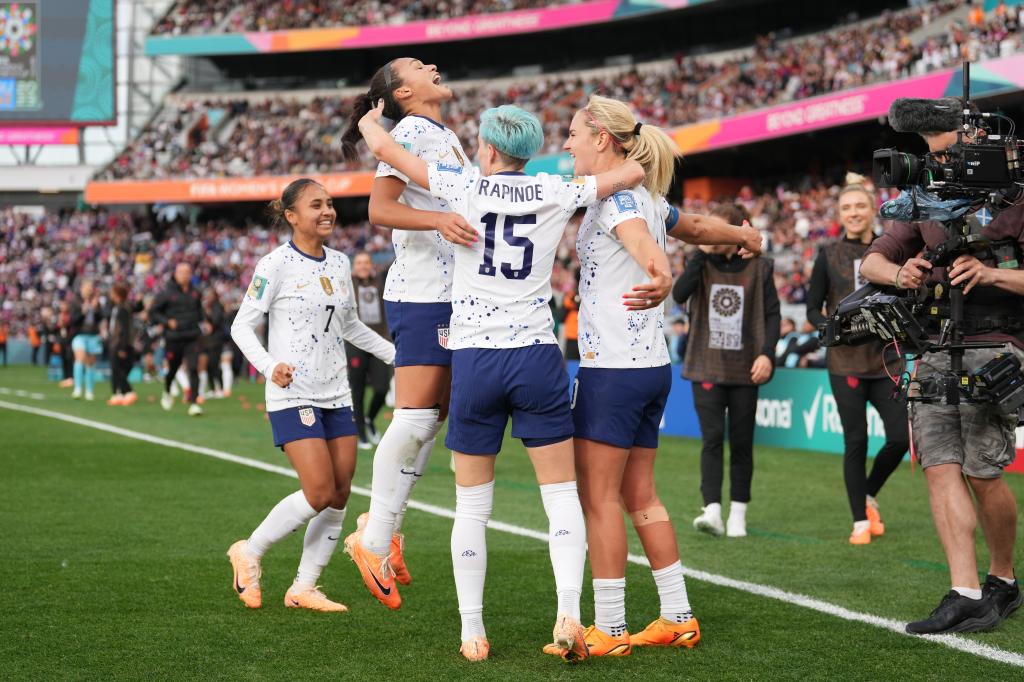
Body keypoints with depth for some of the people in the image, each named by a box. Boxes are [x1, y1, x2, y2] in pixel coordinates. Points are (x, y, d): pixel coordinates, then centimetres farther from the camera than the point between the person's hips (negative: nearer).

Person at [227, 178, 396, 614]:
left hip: (336, 394, 7)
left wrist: (397, 355, 20)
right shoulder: (276, 265, -9)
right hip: (293, 395, -7)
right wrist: (269, 367, -24)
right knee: (320, 492, -14)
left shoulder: (340, 264, 11)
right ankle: (249, 553, 7)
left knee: (340, 494, 2)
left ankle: (304, 588, 12)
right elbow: (242, 325, -8)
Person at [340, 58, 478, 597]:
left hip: (454, 296, 9)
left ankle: (385, 527, 16)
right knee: (415, 417, -12)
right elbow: (379, 208, -20)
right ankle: (376, 539, -5)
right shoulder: (410, 132, -8)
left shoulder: (448, 137, 19)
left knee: (434, 417, 8)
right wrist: (440, 219, -34)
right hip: (421, 295, -9)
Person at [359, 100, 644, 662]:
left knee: (471, 504, 8)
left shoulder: (466, 188, -1)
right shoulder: (555, 192, 2)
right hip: (537, 357, 1)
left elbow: (384, 148, 5)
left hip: (473, 358, 0)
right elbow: (634, 172, 9)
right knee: (562, 494, 5)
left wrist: (369, 123, 26)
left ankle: (472, 633, 9)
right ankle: (568, 615, -10)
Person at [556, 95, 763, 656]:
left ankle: (608, 631, -4)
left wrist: (659, 280, -56)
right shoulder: (647, 197, 14)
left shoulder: (615, 195, -13)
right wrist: (745, 235, 53)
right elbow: (694, 229, 32)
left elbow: (642, 240, -34)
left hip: (612, 368, -9)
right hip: (652, 364, 9)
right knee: (639, 495, 13)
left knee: (597, 496, -6)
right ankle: (678, 617, 17)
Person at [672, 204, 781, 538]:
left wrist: (767, 353, -10)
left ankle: (738, 514, 15)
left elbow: (772, 313, 3)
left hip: (744, 370, 0)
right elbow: (679, 294, -12)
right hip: (706, 368, 0)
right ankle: (712, 511, -17)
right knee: (712, 438, -11)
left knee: (741, 443, 5)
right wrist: (701, 253, -14)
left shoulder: (759, 267, 2)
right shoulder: (702, 263, 6)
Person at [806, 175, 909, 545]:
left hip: (886, 361, 2)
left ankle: (869, 495, 22)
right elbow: (812, 309, 5)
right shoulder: (829, 256, 3)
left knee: (900, 437, -4)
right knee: (856, 441, -2)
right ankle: (861, 521, 9)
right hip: (846, 361, -1)